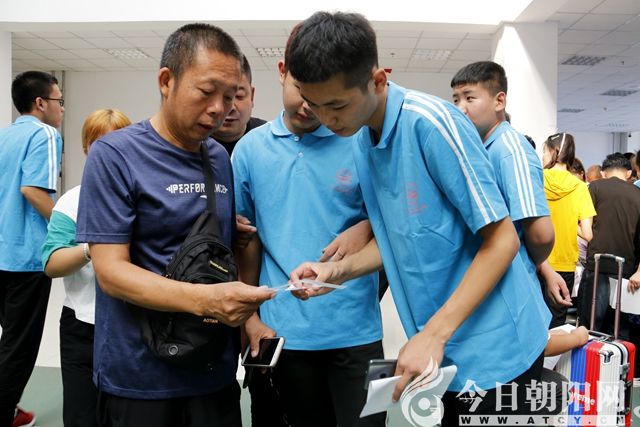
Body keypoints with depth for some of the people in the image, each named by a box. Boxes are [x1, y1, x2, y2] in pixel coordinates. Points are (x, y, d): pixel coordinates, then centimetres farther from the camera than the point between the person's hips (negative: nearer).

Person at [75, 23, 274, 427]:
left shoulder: (221, 159, 4)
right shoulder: (115, 154, -12)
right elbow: (111, 271, -17)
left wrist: (244, 313, -2)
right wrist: (204, 300, -30)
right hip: (140, 378, -4)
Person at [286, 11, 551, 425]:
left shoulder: (432, 122, -21)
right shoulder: (361, 142, 2)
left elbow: (502, 240, -18)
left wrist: (433, 335, -21)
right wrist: (337, 270, -6)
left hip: (492, 350, -7)